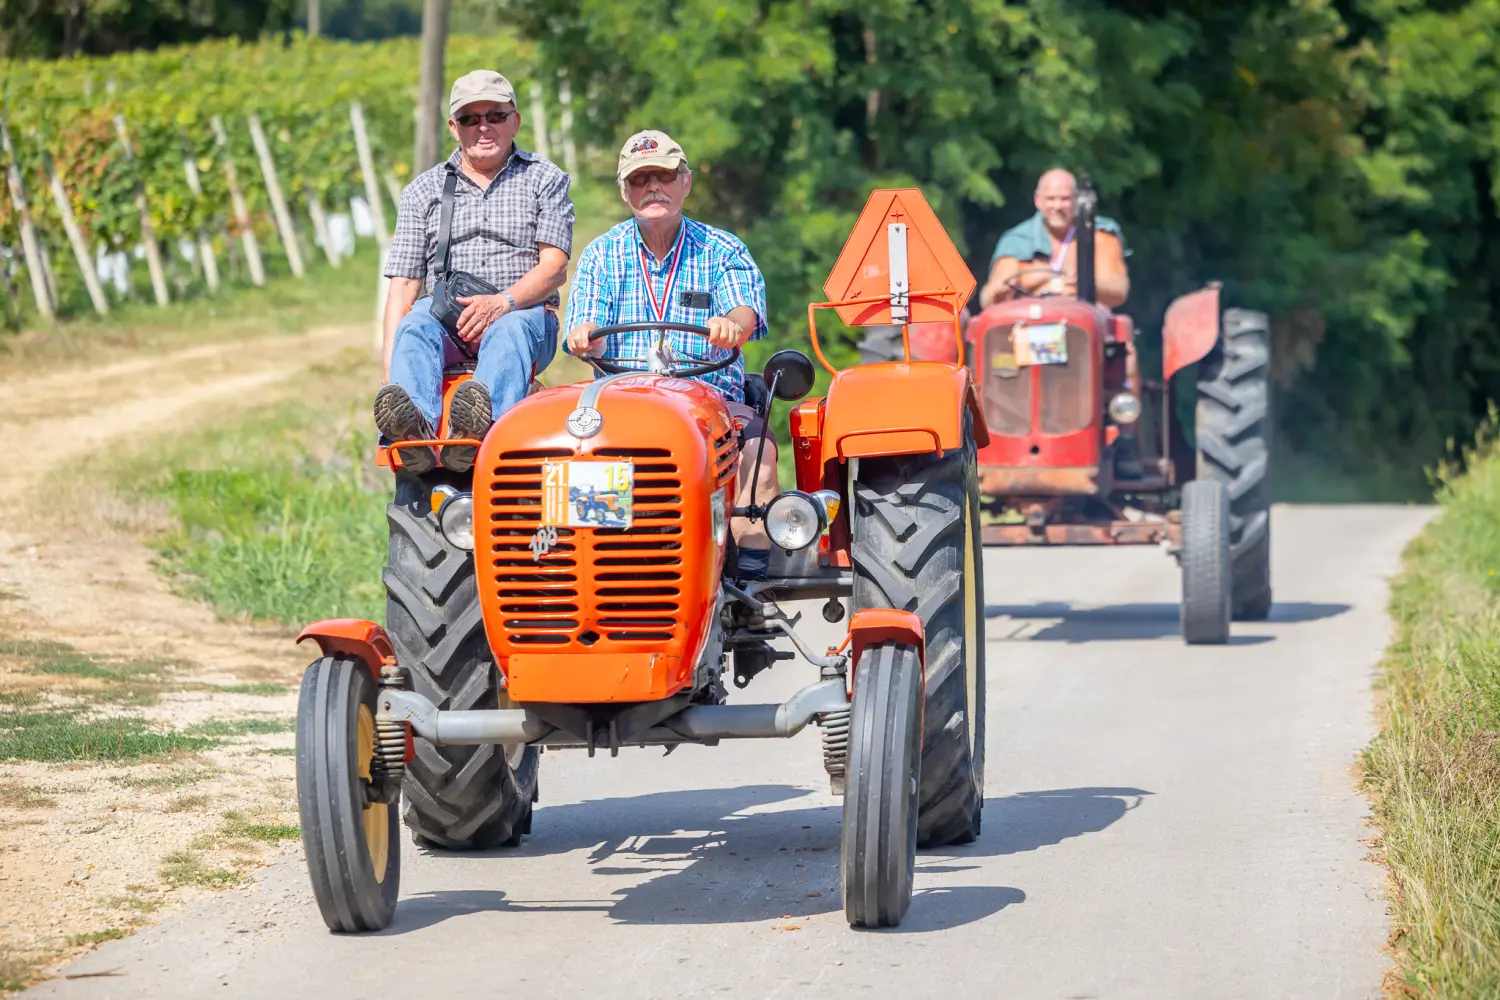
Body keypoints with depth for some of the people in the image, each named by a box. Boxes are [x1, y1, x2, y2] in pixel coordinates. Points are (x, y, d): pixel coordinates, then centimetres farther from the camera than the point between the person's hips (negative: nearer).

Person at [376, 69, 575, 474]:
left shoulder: (545, 180, 14)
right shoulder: (423, 191, 18)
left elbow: (554, 266, 1)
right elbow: (404, 284, 9)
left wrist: (502, 302, -20)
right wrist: (389, 364, -8)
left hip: (523, 313, -2)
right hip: (445, 315, 2)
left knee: (509, 332, -36)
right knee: (416, 324, -32)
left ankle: (483, 426, -68)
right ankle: (414, 427, -62)